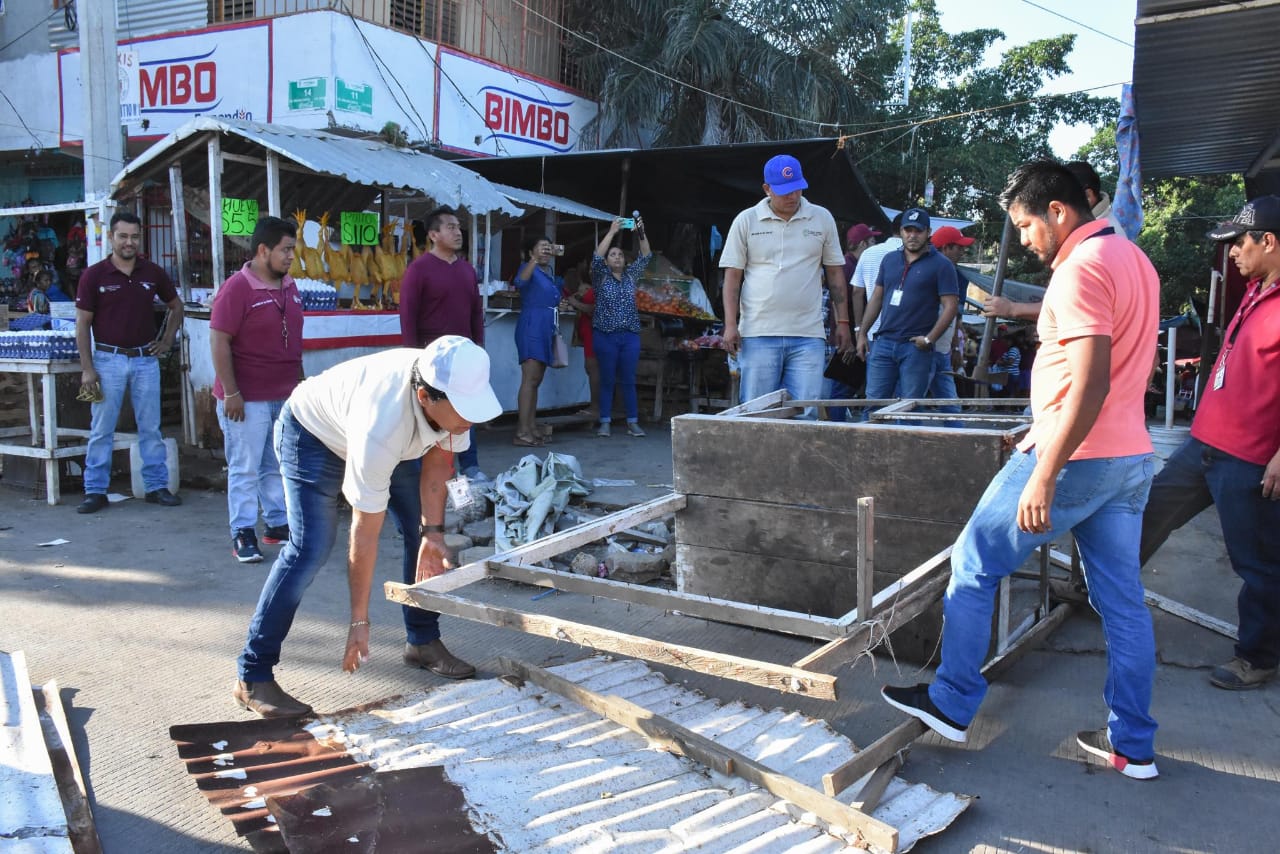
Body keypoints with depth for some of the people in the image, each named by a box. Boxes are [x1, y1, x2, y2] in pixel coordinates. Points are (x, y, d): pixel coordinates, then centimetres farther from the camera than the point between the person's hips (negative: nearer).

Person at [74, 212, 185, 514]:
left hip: (146, 359, 2)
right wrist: (87, 369, -8)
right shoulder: (94, 275, -4)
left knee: (151, 427, 7)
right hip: (108, 359, -2)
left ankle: (156, 486, 16)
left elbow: (176, 305, 20)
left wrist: (167, 340, 9)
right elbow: (82, 324, -3)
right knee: (101, 429, 4)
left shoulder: (153, 273, 3)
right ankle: (95, 491, 12)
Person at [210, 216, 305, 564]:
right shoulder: (236, 288, -13)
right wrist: (230, 393, -17)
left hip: (285, 397, 7)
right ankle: (243, 534, 9)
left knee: (278, 466, 14)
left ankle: (278, 524, 24)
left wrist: (300, 384, 17)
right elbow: (219, 342, -15)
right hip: (247, 399, -7)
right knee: (245, 469, 1)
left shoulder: (289, 287, 10)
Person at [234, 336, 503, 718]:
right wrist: (359, 620, -26)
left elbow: (436, 460, -9)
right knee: (310, 550, -19)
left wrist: (433, 532, -16)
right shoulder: (382, 429, -44)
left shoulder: (458, 389, -28)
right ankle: (253, 676, -9)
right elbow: (364, 536, -35)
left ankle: (423, 642, 17)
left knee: (425, 534, 1)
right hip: (312, 433, -7)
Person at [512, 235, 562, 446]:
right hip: (531, 328, -9)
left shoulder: (550, 274, 19)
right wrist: (535, 260, -43)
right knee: (530, 379, -15)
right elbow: (520, 281, -30)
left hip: (546, 331, 9)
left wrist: (560, 306, 16)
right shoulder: (529, 268, -5)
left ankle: (532, 427, 11)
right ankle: (522, 432, -18)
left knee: (536, 381, 8)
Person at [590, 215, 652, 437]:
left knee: (628, 380, 3)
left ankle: (633, 423, 5)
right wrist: (612, 231, -17)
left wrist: (641, 233, -10)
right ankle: (605, 423, 4)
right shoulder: (601, 276, 5)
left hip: (630, 336, 3)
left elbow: (645, 256, 5)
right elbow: (596, 256, -12)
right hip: (606, 335, -2)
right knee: (607, 380, 0)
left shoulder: (631, 275, 14)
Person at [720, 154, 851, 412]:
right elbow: (732, 276, 4)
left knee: (805, 412, -2)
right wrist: (730, 325, -4)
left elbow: (835, 272, 14)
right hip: (758, 334, -1)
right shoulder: (746, 221, 4)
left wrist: (843, 322, 9)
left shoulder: (822, 219, 9)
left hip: (808, 335, 1)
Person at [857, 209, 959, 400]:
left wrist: (929, 339, -14)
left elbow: (950, 306, -6)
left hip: (916, 347, -4)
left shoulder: (941, 265, 0)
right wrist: (862, 333, 12)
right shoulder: (889, 259, 15)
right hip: (883, 343, 4)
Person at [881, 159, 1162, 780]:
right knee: (1122, 600, 12)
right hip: (1130, 457, 9)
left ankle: (952, 704, 14)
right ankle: (1133, 745, 21)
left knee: (973, 566, 4)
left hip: (1073, 459, -9)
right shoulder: (1133, 260, 15)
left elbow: (1090, 384, -25)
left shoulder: (1081, 266, -16)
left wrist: (1044, 475, -26)